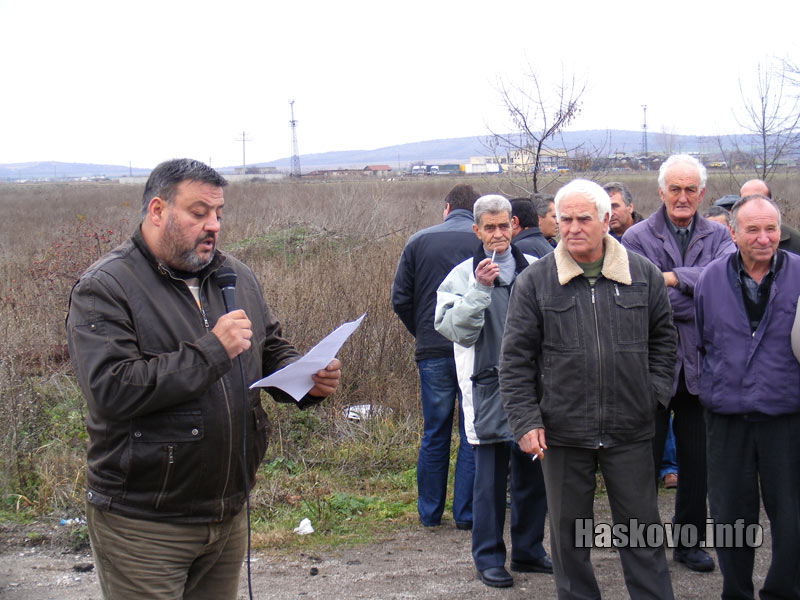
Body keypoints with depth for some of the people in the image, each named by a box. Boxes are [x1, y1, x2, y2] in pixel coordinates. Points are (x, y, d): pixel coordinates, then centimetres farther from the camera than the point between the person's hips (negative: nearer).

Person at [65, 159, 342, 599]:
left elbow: (272, 351, 19)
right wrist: (212, 350, -23)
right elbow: (110, 390, -25)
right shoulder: (103, 289, -12)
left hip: (230, 514, 6)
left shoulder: (234, 277, 9)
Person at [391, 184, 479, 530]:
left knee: (434, 433, 12)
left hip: (432, 353, 2)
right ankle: (466, 513, 9)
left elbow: (400, 300, 2)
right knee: (473, 433, 7)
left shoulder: (419, 242, 4)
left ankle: (429, 512, 18)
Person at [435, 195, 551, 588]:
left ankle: (528, 549, 25)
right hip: (488, 388, -3)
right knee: (491, 474, 2)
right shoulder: (463, 276, 0)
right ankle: (488, 556, 14)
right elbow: (455, 329, -11)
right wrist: (480, 289, -20)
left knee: (534, 470, 11)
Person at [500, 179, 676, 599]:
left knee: (641, 531, 8)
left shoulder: (643, 274, 3)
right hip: (562, 432, 0)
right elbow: (515, 359, -1)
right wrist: (525, 421, -8)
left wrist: (654, 391, 4)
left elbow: (663, 338, 16)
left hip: (630, 431, 1)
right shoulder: (535, 281, -2)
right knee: (568, 532, 11)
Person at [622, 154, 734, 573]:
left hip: (700, 365, 3)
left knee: (697, 460, 11)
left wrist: (676, 278, -23)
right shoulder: (637, 238, -3)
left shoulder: (716, 236, 6)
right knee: (646, 460, 5)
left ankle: (690, 542, 26)